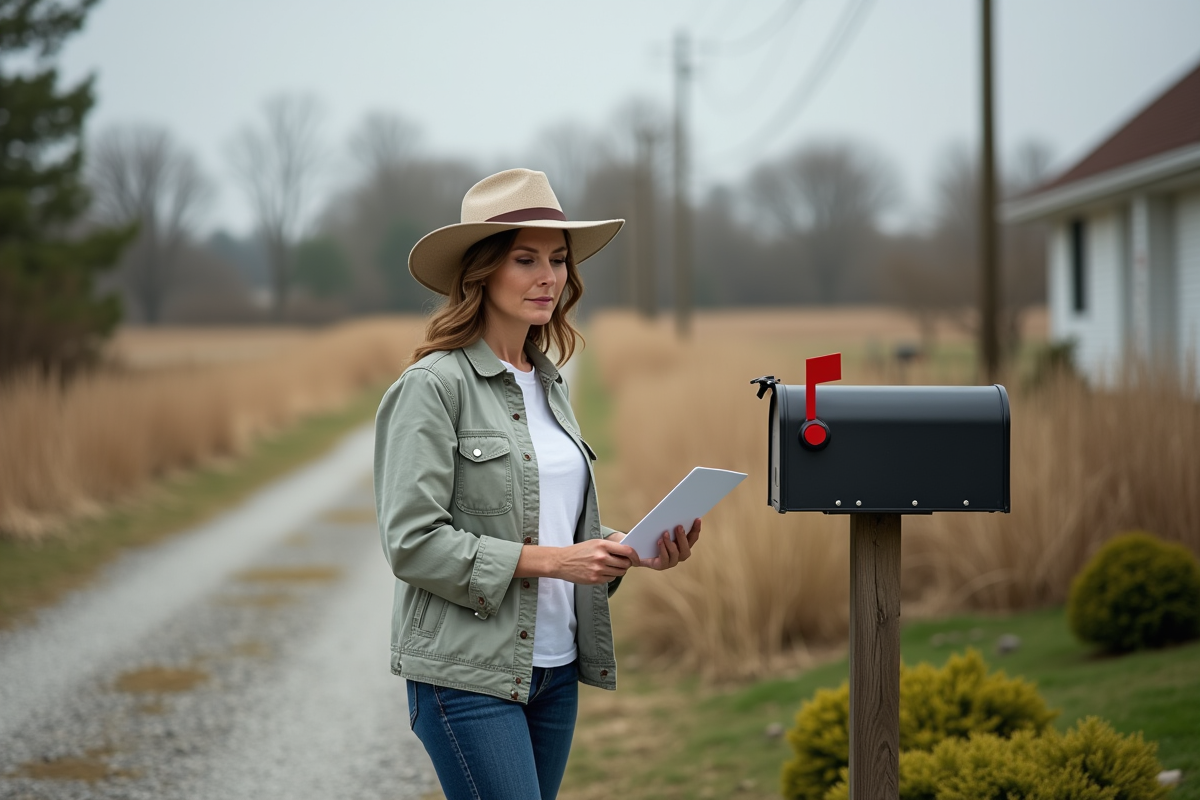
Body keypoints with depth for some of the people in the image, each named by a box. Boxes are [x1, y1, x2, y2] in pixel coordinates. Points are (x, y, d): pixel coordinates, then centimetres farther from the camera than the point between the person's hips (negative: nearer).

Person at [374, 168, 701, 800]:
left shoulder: (548, 384, 13)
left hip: (554, 668, 7)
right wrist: (550, 560, -19)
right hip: (468, 672, -7)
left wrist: (634, 551, 1)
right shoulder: (434, 386, -10)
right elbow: (413, 542, -16)